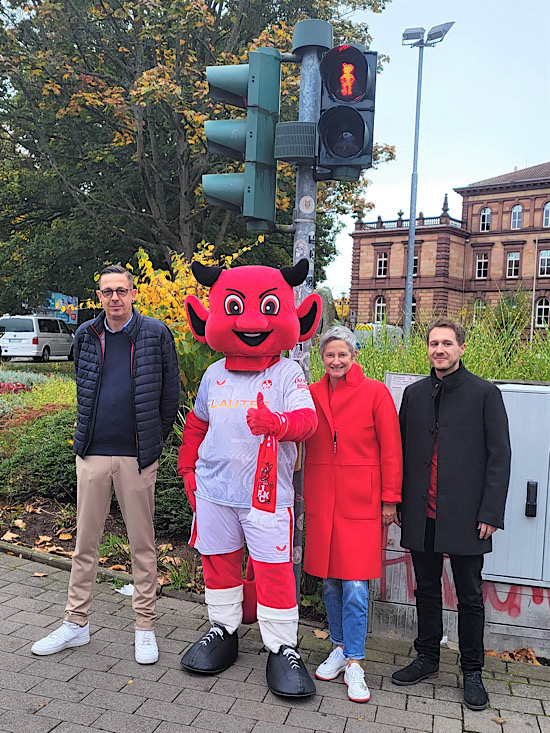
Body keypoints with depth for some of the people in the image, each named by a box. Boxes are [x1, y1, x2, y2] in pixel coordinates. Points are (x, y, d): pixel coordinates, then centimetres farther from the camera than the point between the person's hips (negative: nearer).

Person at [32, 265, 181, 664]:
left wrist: (155, 439, 8)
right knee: (86, 541, 12)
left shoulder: (156, 333, -3)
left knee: (142, 542, 7)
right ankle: (76, 622, 26)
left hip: (137, 455, -3)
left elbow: (171, 393, 3)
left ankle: (145, 627, 20)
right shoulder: (86, 335, 7)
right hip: (92, 453, 3)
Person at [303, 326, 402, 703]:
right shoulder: (312, 394, 6)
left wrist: (390, 499, -4)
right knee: (329, 582, 12)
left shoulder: (375, 392, -4)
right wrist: (308, 496, 10)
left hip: (360, 500, -3)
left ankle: (354, 664, 12)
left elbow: (390, 450, -2)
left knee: (355, 587, -4)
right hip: (321, 500, 4)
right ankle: (341, 647, 31)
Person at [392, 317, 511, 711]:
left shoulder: (485, 394, -3)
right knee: (426, 590, 16)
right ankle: (427, 659, 33)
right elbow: (402, 451, 11)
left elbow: (499, 456, -5)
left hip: (465, 516, -3)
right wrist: (399, 501, 6)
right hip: (422, 516, 4)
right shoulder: (414, 394, 8)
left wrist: (490, 512, -10)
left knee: (470, 597, 10)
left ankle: (472, 670, 27)